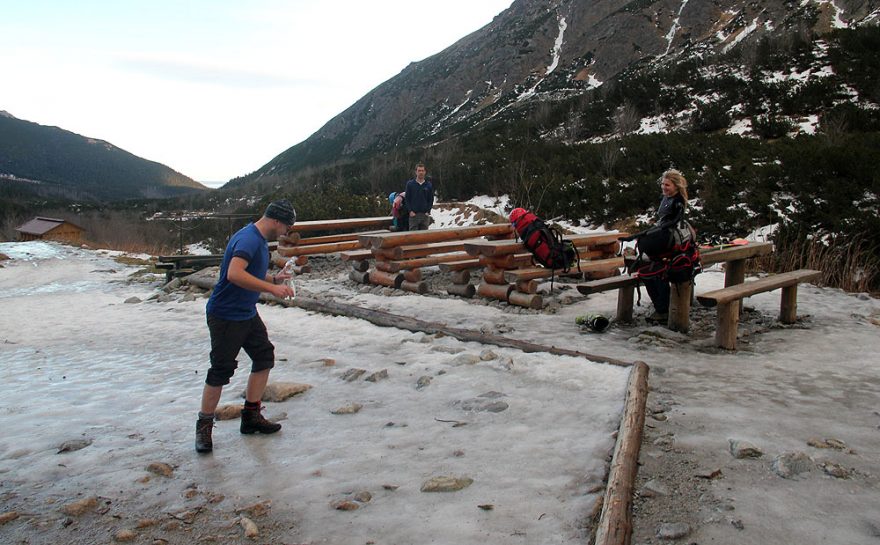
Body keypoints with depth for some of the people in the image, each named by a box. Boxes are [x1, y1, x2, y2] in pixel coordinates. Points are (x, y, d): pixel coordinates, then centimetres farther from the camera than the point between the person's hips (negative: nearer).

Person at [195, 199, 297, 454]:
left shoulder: (260, 239, 9)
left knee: (264, 357, 12)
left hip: (247, 313, 10)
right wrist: (271, 288, -35)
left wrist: (273, 278, 8)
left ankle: (251, 416, 24)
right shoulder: (249, 239, -23)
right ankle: (204, 427, 13)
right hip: (225, 316, -10)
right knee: (221, 371, -3)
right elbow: (234, 274, -37)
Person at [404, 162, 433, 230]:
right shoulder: (410, 184, 3)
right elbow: (407, 199, 2)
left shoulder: (429, 185, 7)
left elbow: (431, 199, 8)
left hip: (425, 214, 2)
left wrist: (428, 211, -4)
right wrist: (410, 211, -9)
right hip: (413, 214, -2)